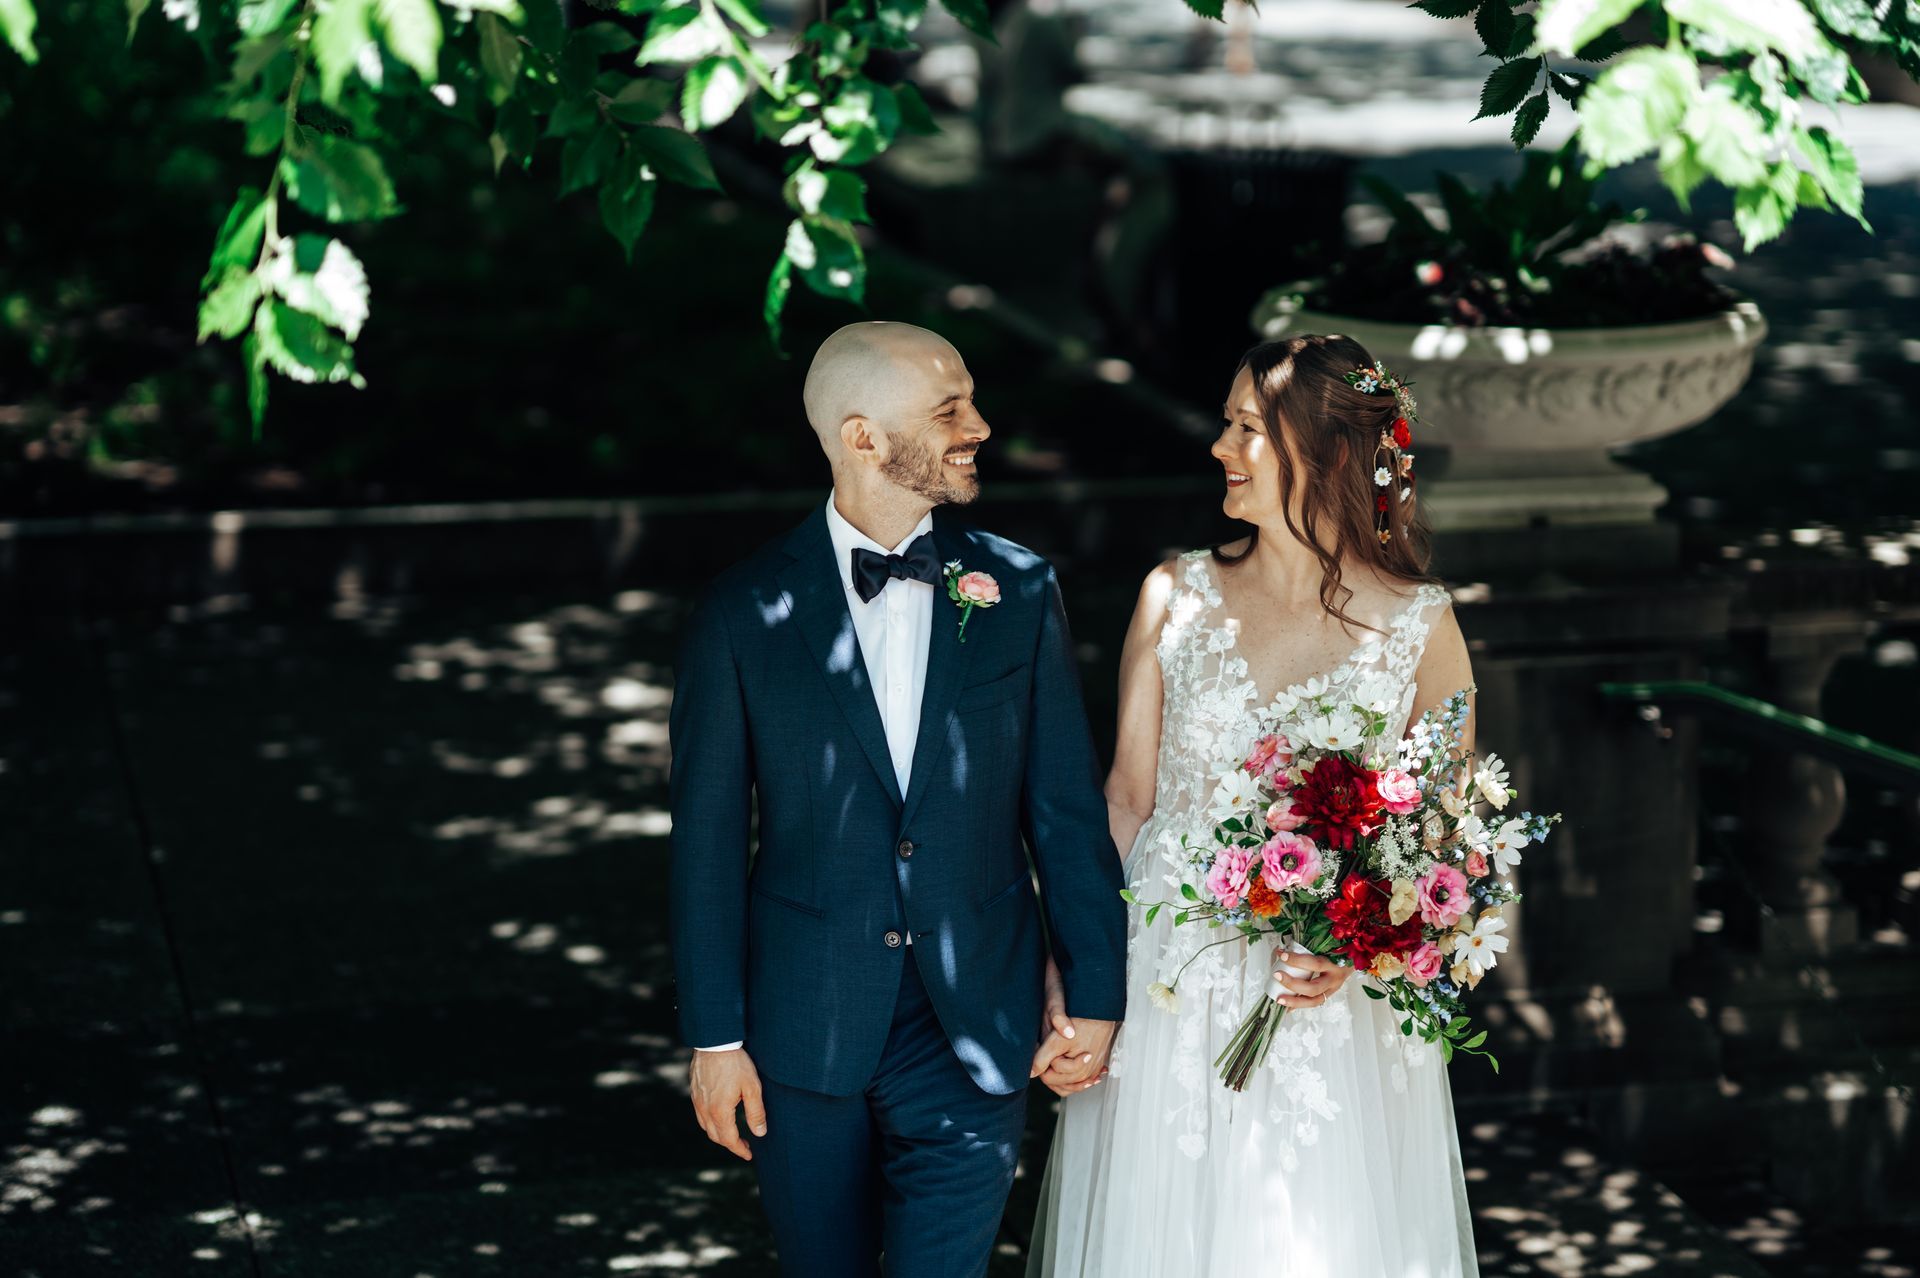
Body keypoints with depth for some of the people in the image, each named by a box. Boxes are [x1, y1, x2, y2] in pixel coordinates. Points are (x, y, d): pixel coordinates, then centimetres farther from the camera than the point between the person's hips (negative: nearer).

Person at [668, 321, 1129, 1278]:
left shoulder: (1019, 591, 1)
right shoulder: (743, 614, -3)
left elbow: (1067, 811, 4)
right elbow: (707, 839, 0)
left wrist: (1094, 993, 2)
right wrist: (714, 1035, -1)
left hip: (973, 1032, 0)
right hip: (804, 1037, 0)